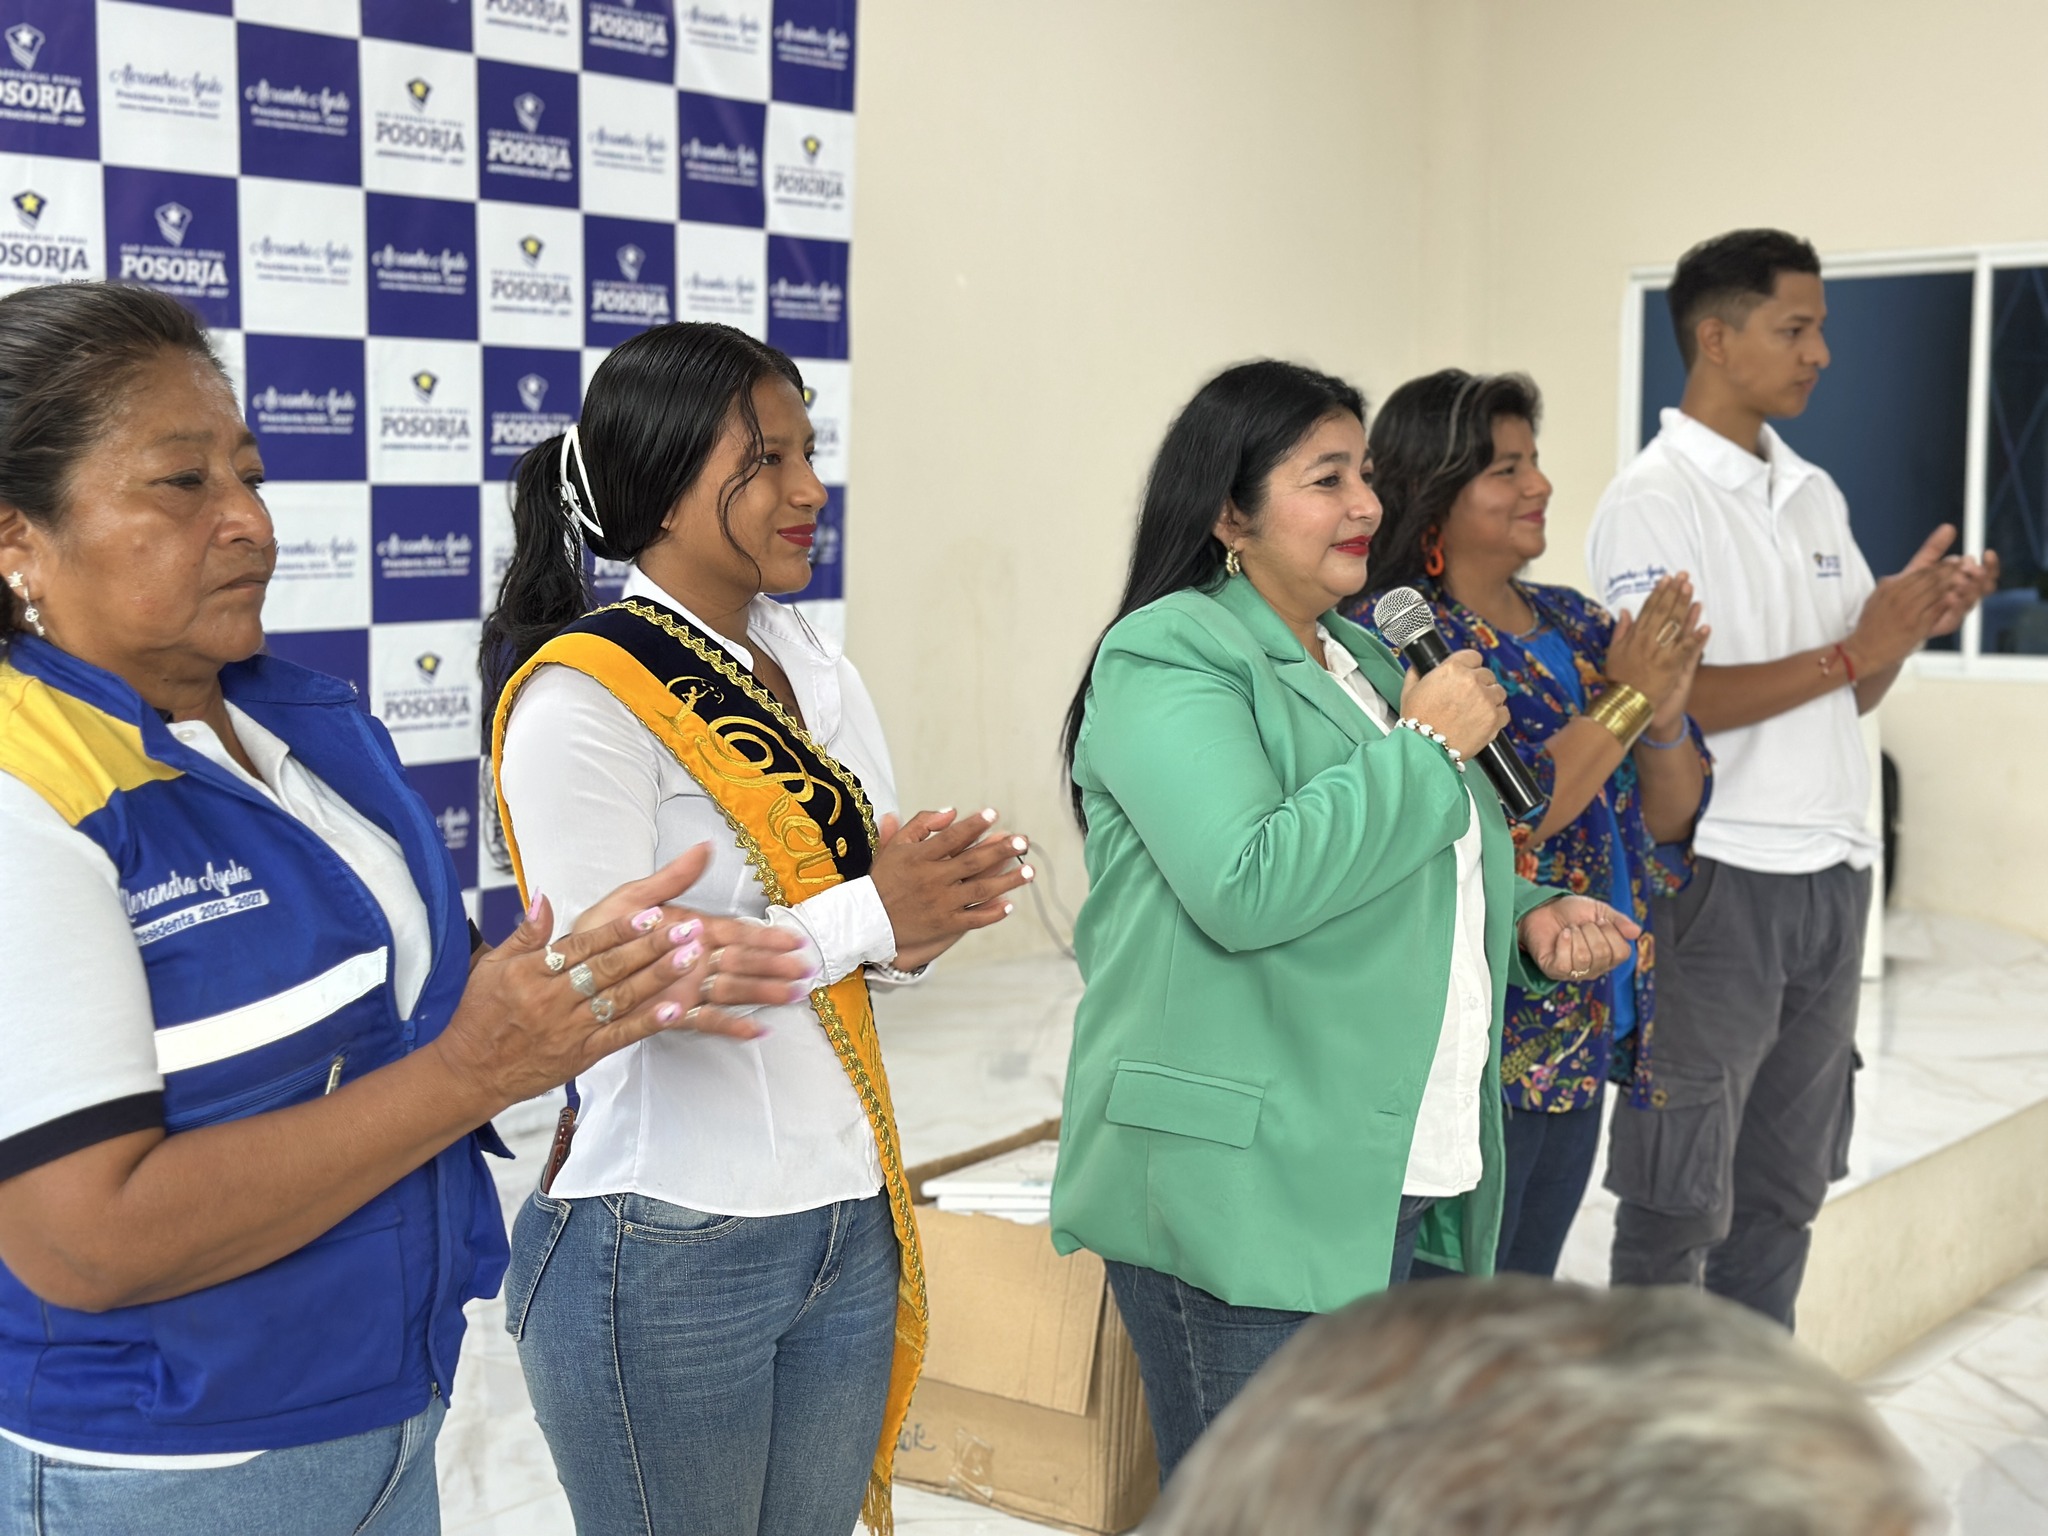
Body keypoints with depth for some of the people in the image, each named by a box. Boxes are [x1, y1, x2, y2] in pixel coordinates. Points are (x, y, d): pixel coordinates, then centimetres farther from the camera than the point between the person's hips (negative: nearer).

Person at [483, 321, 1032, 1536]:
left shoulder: (820, 676, 9)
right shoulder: (582, 695, -14)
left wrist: (927, 922, -10)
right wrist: (865, 915, -20)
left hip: (848, 1225, 7)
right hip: (667, 1251, -7)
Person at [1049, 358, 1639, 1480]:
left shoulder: (1358, 656, 19)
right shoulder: (1168, 659, -11)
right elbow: (1246, 886, -26)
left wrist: (1524, 919, 10)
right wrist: (1427, 745, -17)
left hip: (1395, 1178, 9)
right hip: (1245, 1194, -9)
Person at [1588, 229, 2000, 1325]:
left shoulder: (1811, 493, 13)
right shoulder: (1652, 502, -10)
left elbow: (1852, 691, 15)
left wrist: (1914, 622, -4)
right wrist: (1854, 651, -18)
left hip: (1828, 874, 8)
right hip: (1716, 878, -8)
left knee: (1783, 1191, 16)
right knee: (1680, 1202, 1)